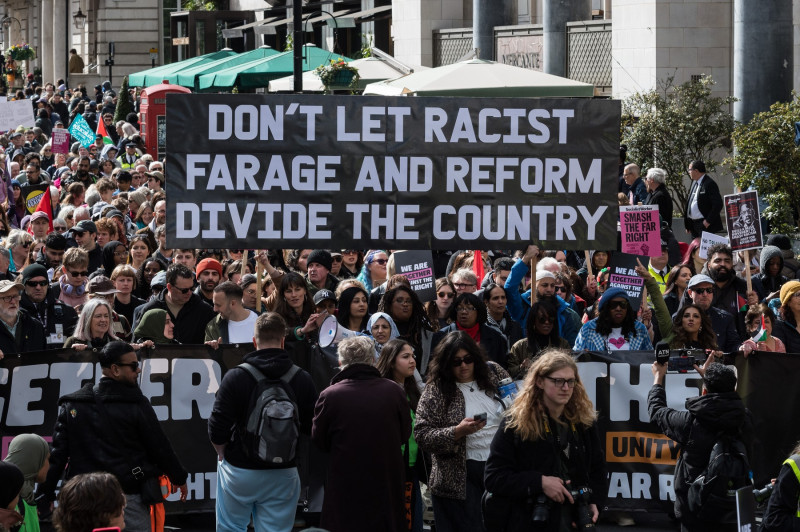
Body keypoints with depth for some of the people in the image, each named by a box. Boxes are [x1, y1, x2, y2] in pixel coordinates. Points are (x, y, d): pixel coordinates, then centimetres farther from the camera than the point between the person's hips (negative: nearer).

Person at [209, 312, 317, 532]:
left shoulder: (235, 377, -12)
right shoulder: (303, 380, -5)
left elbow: (217, 431, -11)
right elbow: (310, 430, 1)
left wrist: (224, 455, 8)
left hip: (239, 471, -2)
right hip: (283, 475, 2)